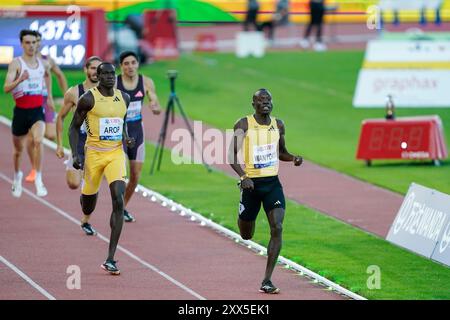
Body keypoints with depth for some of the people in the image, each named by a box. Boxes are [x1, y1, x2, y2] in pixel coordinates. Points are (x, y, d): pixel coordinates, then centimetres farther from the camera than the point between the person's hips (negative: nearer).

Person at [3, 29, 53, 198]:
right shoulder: (16, 63, -9)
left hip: (37, 111, 1)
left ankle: (38, 180, -21)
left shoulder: (43, 64, 5)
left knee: (38, 141, -25)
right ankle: (17, 175, 43)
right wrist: (20, 79, -36)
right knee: (18, 149, 14)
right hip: (21, 111, -1)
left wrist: (49, 96, 30)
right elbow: (6, 88, -20)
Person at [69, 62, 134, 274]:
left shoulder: (124, 98, 6)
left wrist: (126, 138, 3)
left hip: (116, 154, 2)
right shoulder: (88, 99, -8)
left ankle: (110, 259, -16)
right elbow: (74, 127, 0)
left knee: (119, 202, -16)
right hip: (94, 154, -2)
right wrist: (75, 154, -11)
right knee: (88, 209, 11)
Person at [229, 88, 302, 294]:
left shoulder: (278, 125, 5)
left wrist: (293, 158, -2)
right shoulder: (244, 125, -8)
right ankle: (243, 218, 52)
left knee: (277, 228, -16)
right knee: (246, 236, 11)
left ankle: (267, 281, -12)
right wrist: (243, 176, -25)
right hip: (251, 183, -2)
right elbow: (232, 155, -10)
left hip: (272, 183, 2)